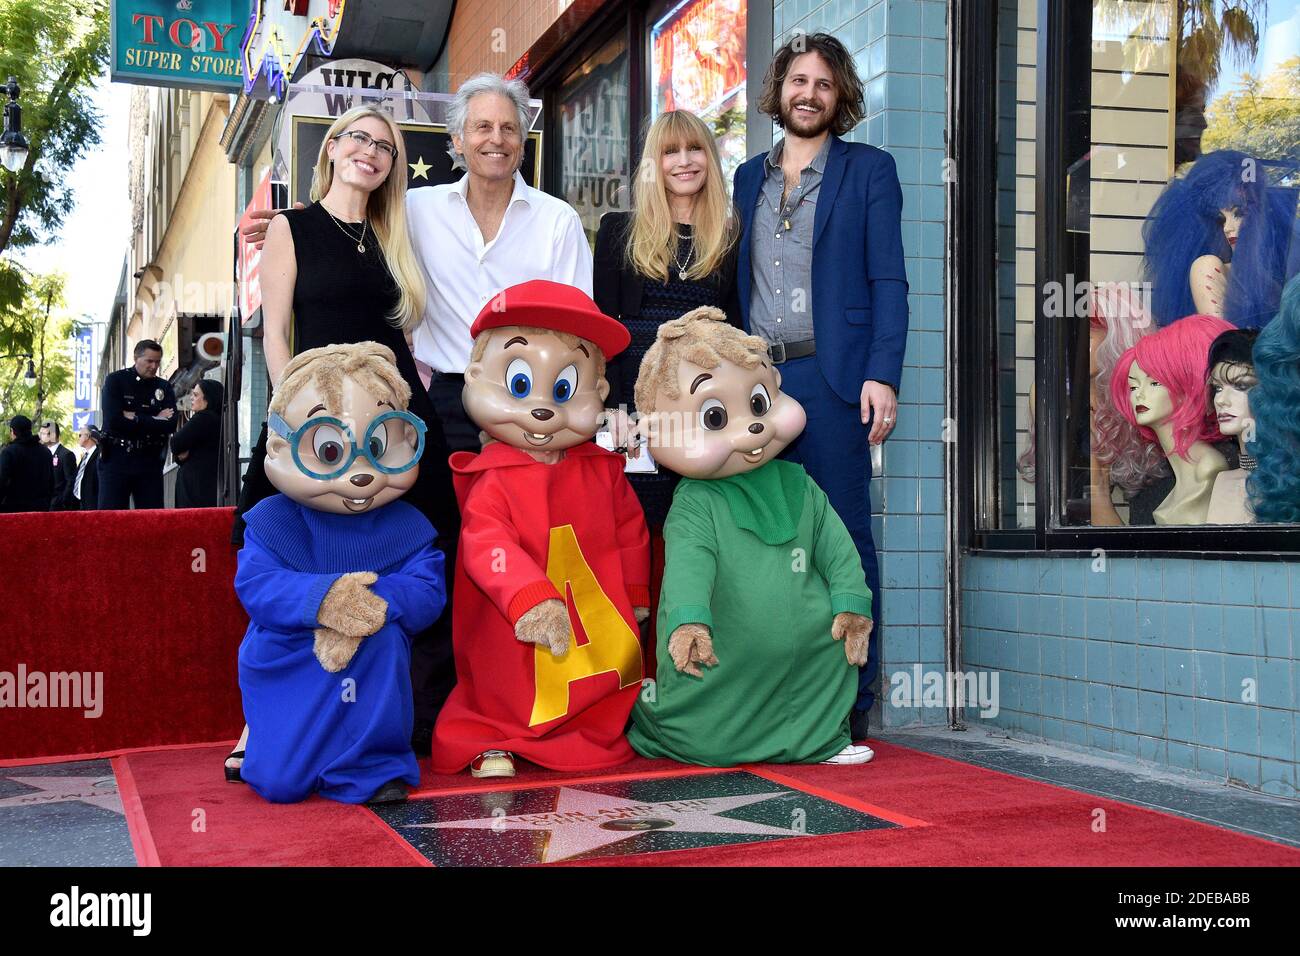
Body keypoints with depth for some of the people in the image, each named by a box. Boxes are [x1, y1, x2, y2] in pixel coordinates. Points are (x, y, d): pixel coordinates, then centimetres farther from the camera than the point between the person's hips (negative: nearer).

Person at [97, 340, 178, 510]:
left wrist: (135, 419, -11)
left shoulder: (164, 387, 9)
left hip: (150, 460, 3)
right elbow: (113, 419, -14)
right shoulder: (115, 380, 1)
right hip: (116, 458, -3)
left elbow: (170, 425, -6)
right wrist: (154, 420, -9)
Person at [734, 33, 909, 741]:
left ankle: (851, 701, 5)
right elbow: (740, 282, 18)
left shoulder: (869, 170, 6)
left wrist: (882, 376, -13)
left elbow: (888, 281, -1)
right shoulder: (750, 177, 19)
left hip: (831, 376, -4)